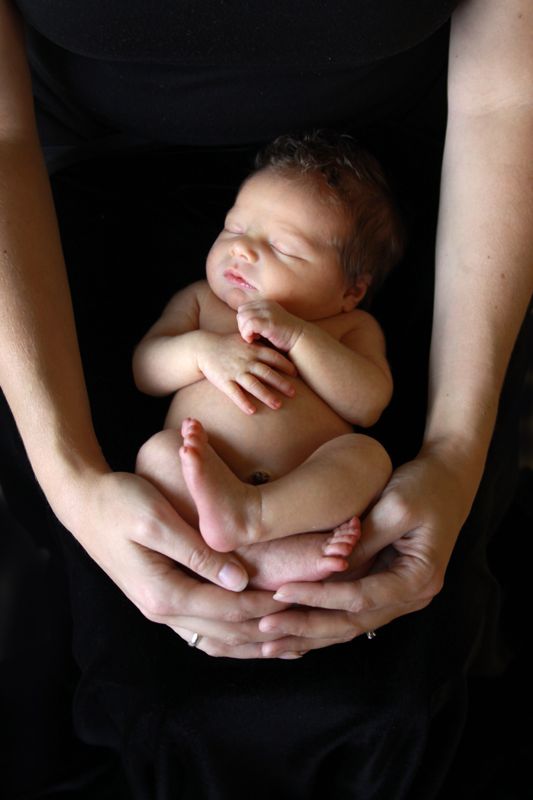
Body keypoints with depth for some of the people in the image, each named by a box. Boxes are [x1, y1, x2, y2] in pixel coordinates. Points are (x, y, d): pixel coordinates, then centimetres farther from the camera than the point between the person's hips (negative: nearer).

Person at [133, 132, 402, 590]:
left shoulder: (352, 327, 17)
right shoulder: (200, 301, 24)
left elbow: (368, 405, -1)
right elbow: (145, 370, 12)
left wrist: (295, 335, -10)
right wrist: (202, 350, -9)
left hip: (306, 495, 0)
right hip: (197, 482, 1)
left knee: (367, 454, -26)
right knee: (159, 451, -26)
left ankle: (248, 517, -46)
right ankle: (257, 557, -38)